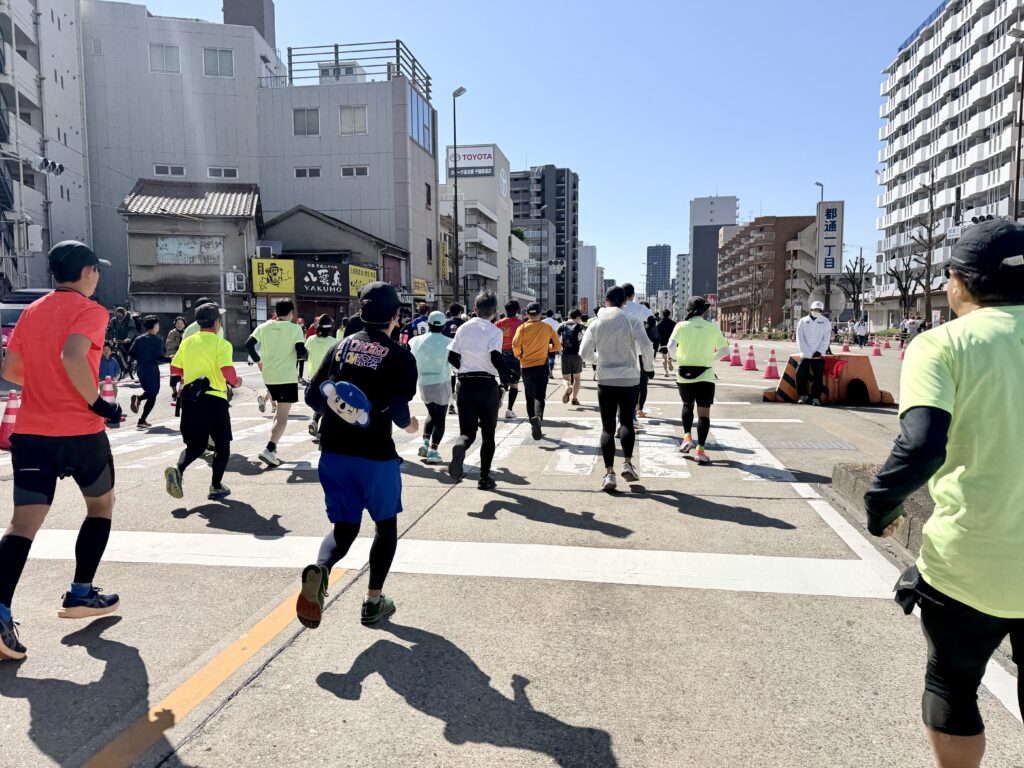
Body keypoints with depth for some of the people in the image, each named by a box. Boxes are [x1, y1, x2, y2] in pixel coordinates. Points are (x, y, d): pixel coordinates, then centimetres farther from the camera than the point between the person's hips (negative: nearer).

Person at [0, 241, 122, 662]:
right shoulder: (90, 310, -7)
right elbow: (72, 355, -25)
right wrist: (98, 403, -16)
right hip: (80, 431, -5)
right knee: (101, 504, 17)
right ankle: (80, 595, 22)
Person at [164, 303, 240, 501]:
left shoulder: (187, 342, 8)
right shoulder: (221, 344, -7)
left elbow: (175, 369, 13)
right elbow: (227, 371, -19)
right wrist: (235, 382, 1)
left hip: (189, 399, 5)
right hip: (214, 399, -5)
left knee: (195, 445, 16)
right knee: (222, 445, 12)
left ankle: (177, 470, -11)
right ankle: (216, 487, 10)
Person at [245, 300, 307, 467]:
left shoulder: (264, 326, 4)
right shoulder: (295, 328, -8)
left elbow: (248, 344, -1)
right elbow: (301, 352, -16)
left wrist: (258, 360, 13)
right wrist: (301, 355, 6)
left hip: (269, 376, 5)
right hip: (287, 377, -5)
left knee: (279, 410, 25)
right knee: (283, 416, -4)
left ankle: (273, 446, 21)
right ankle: (269, 449, -19)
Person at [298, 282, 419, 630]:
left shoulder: (342, 346, 7)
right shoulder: (400, 356, -8)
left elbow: (313, 397, 5)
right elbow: (398, 408, -18)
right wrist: (409, 425, 3)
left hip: (333, 451, 4)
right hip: (376, 454, -4)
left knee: (344, 526, 14)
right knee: (386, 523, 18)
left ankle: (320, 568, -17)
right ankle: (373, 601, 22)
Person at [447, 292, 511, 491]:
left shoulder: (463, 328, 6)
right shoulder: (494, 331, -6)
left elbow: (452, 357, 5)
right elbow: (496, 357, -21)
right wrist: (506, 376, -5)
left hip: (465, 385, 3)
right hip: (486, 385, -3)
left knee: (467, 432, 7)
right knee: (488, 434, 13)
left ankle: (459, 448, -29)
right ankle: (484, 478, 16)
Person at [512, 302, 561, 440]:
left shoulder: (523, 328, -3)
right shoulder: (547, 327, 2)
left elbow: (515, 344, -16)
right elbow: (557, 346, 3)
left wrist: (518, 356, 3)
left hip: (526, 367, 1)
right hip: (542, 366, -1)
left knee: (529, 397, 14)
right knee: (539, 396, -4)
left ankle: (534, 426, 17)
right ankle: (538, 417, -32)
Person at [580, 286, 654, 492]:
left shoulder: (596, 323, 1)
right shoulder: (632, 321, -4)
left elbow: (584, 353, -1)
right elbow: (646, 346, -15)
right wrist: (649, 368, 1)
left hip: (606, 380, 1)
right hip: (630, 380, -1)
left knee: (608, 427, 5)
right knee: (627, 421, 16)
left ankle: (609, 473, -2)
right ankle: (627, 463, 3)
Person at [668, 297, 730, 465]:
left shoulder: (682, 326, -2)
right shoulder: (713, 328, 1)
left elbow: (671, 347, -11)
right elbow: (724, 348, 6)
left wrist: (678, 357, 8)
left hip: (684, 372, 1)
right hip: (705, 374, -1)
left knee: (687, 405, 24)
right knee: (704, 412, -1)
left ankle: (687, 437, 11)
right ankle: (700, 449, -6)